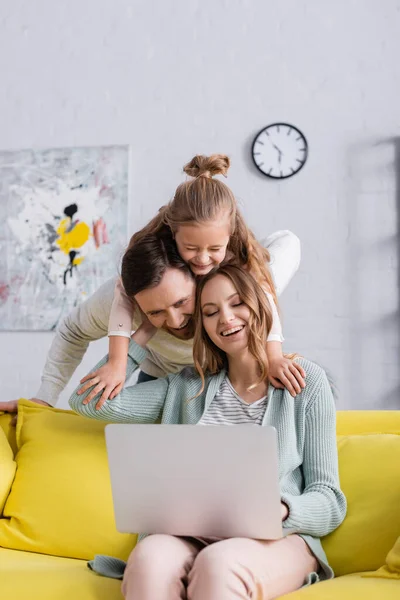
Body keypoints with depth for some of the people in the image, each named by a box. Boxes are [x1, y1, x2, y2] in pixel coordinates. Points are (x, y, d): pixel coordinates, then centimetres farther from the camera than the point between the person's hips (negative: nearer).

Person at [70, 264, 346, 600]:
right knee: (150, 557, -34)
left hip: (277, 538, -2)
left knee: (218, 562, -38)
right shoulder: (188, 387, 16)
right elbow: (89, 401, 12)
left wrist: (279, 509, -18)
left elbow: (328, 500, 5)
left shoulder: (306, 380, 8)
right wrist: (146, 330, 15)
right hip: (190, 535, 3)